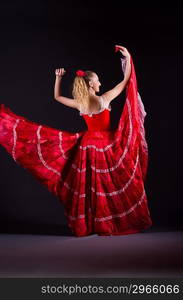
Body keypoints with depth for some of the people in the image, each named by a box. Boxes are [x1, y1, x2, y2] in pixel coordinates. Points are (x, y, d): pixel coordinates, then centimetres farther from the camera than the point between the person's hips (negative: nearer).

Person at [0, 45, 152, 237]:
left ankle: (86, 225, 15)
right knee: (114, 184, 4)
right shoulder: (105, 99, -10)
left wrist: (58, 78, 13)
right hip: (107, 145, -3)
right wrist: (127, 58, 4)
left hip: (88, 145, 3)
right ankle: (118, 221, 10)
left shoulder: (79, 104, -3)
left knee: (87, 184, 9)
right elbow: (126, 81, -3)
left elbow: (57, 96, 13)